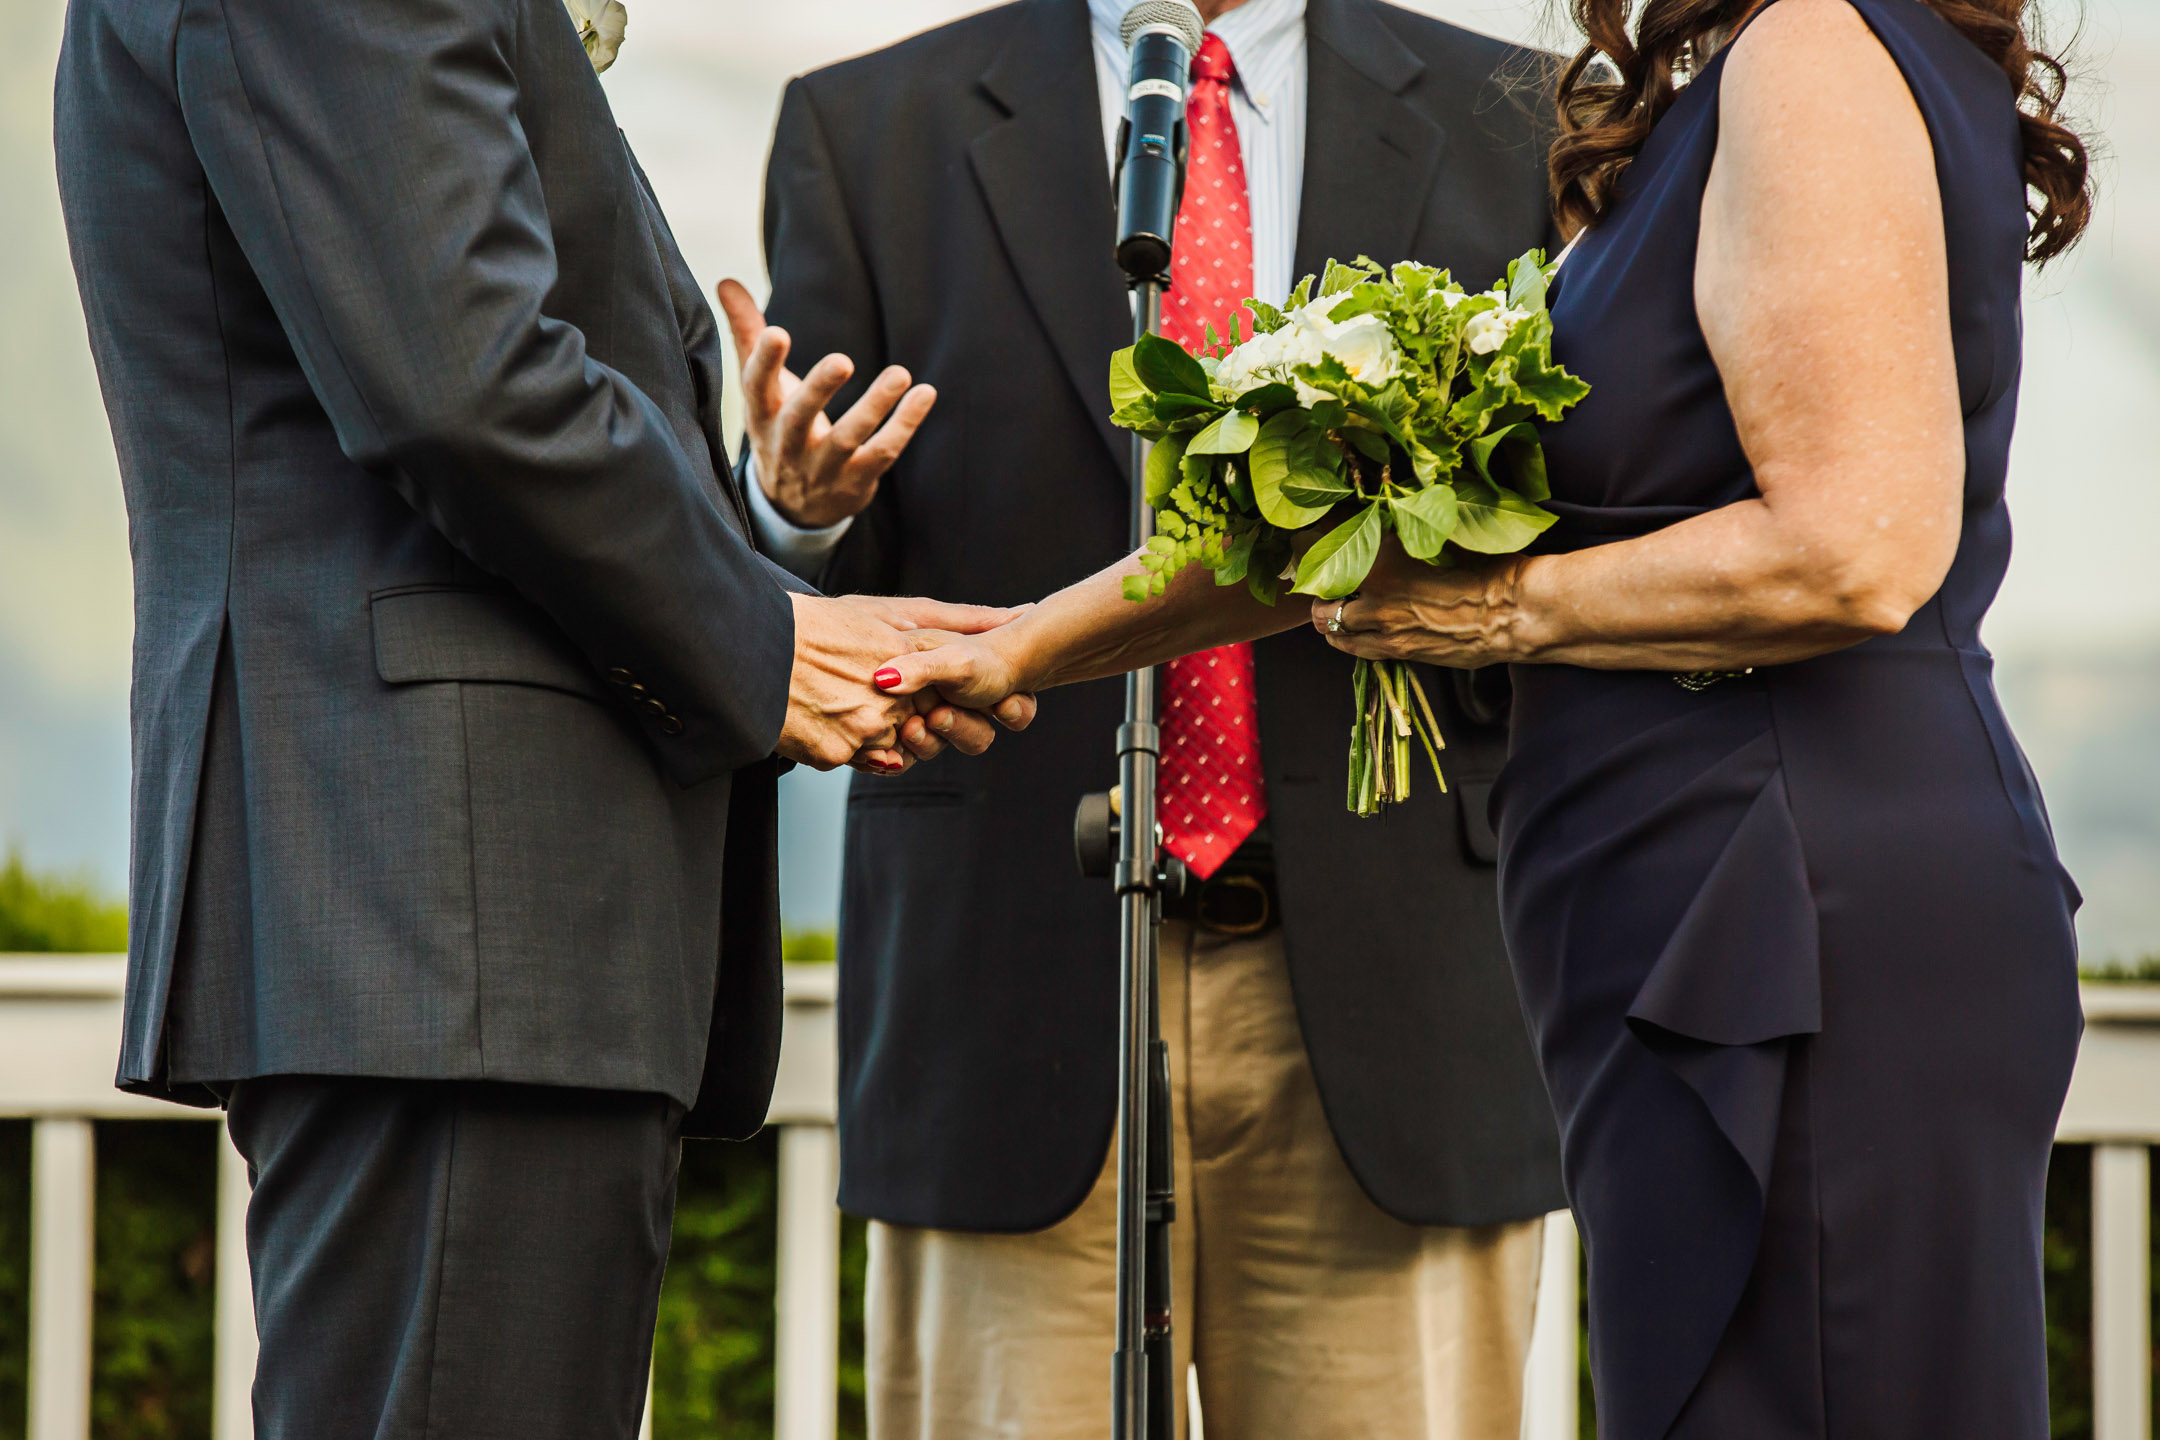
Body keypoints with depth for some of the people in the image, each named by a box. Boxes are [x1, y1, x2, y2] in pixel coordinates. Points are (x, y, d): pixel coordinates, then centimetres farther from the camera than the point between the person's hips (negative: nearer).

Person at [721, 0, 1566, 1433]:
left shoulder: (1509, 120, 12)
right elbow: (815, 615, 7)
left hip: (1391, 990, 1)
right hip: (1013, 982, 0)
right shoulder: (868, 131, 10)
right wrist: (800, 508, -17)